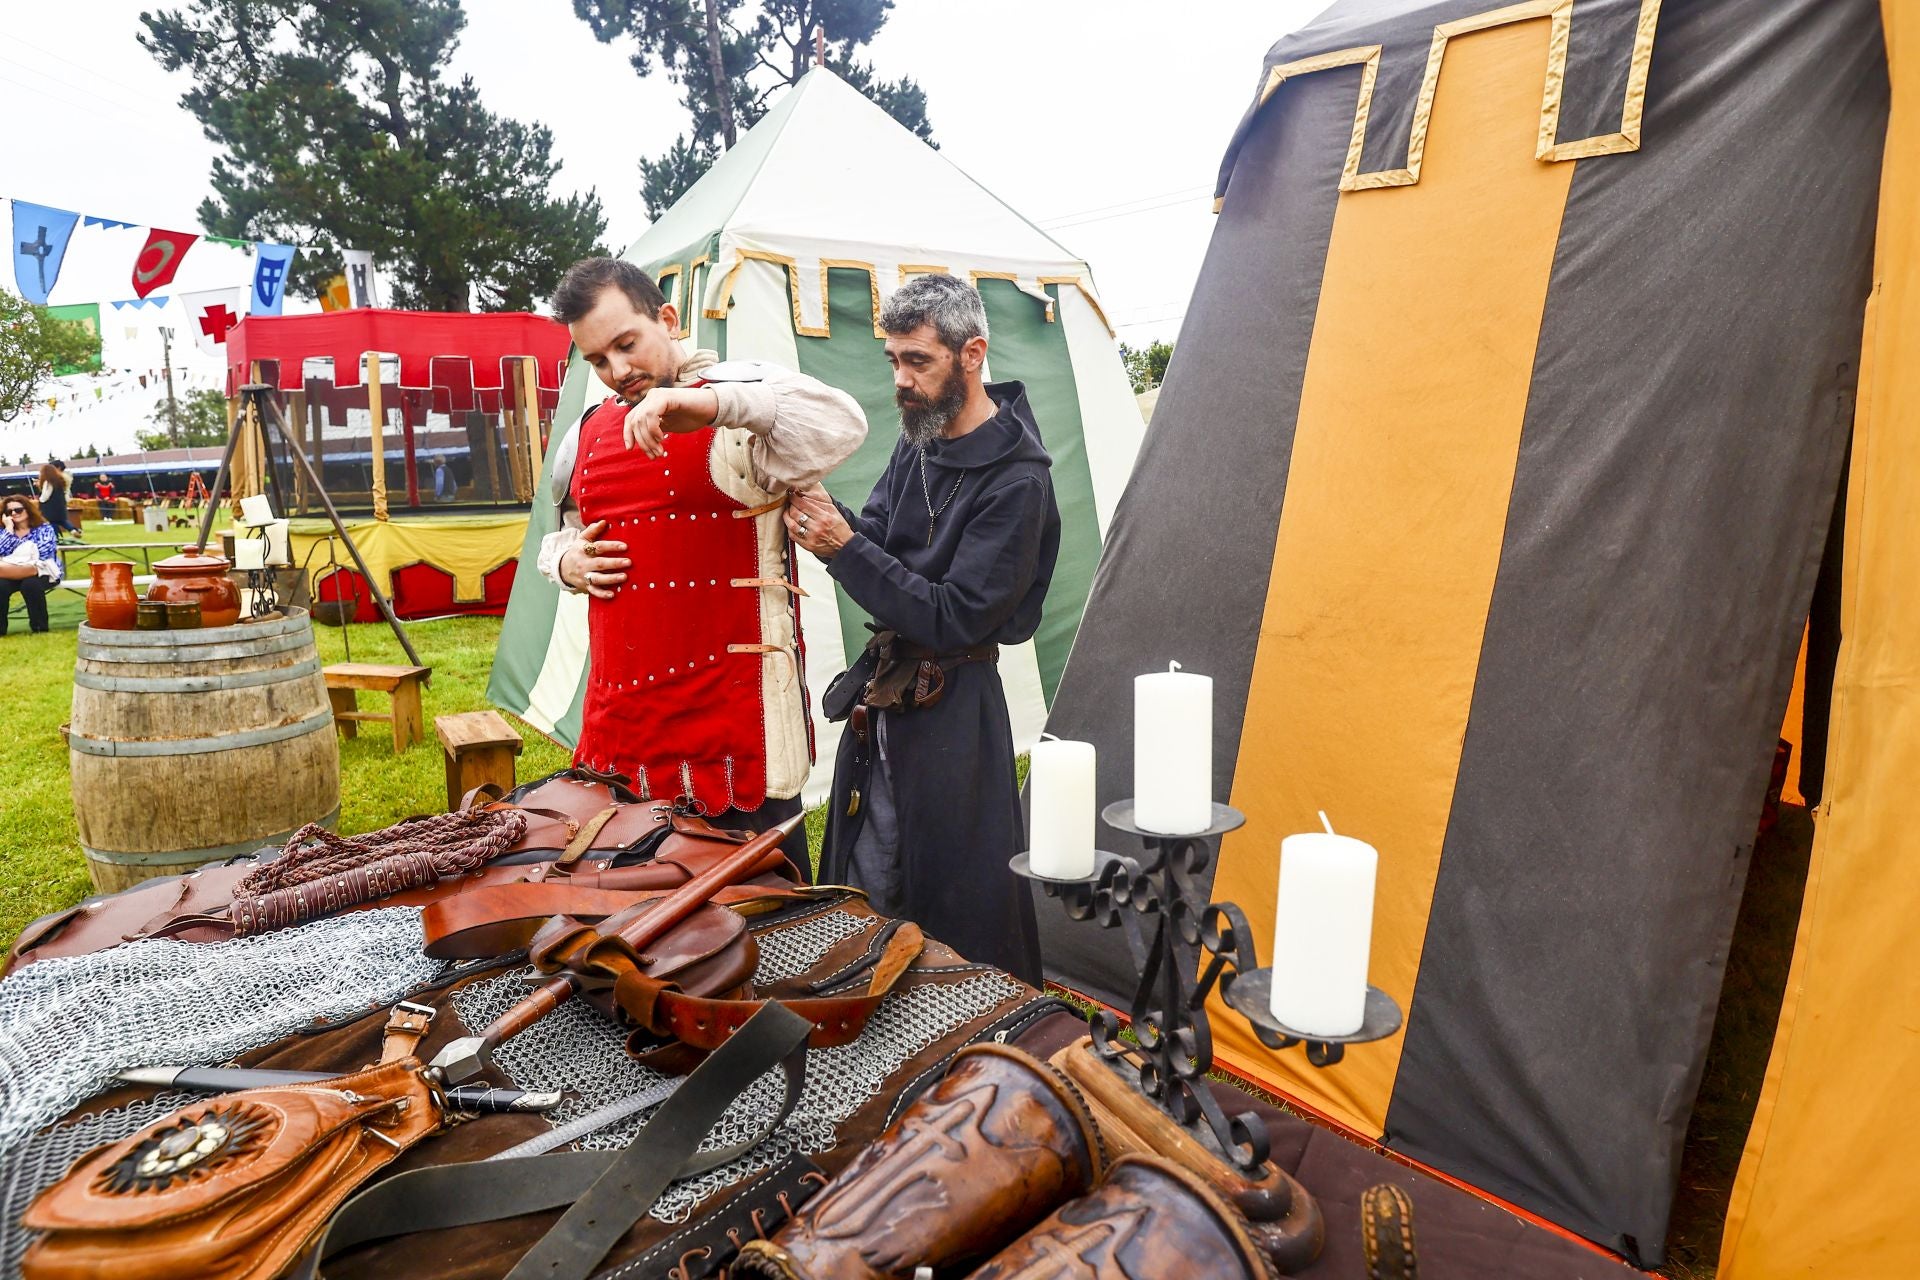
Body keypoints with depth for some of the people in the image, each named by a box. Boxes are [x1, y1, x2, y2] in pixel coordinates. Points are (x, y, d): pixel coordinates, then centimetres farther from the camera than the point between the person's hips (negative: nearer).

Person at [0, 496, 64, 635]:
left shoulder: (44, 529, 6)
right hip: (13, 575, 3)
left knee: (30, 584, -38)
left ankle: (39, 626, -22)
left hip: (41, 572, -3)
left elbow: (45, 552, -13)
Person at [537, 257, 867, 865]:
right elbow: (560, 535, 31)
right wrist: (566, 560, 7)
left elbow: (842, 425, -28)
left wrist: (708, 402, -40)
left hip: (735, 730, -6)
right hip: (617, 729, 6)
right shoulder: (588, 433, 14)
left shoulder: (743, 396, -6)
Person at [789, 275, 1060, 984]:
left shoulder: (1016, 482, -20)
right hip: (884, 691, 8)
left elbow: (955, 619, -22)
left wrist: (845, 547, -24)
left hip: (954, 710, -8)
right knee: (862, 898, 19)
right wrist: (824, 516, -13)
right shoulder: (919, 441, 6)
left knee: (960, 911, 5)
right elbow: (878, 541, 8)